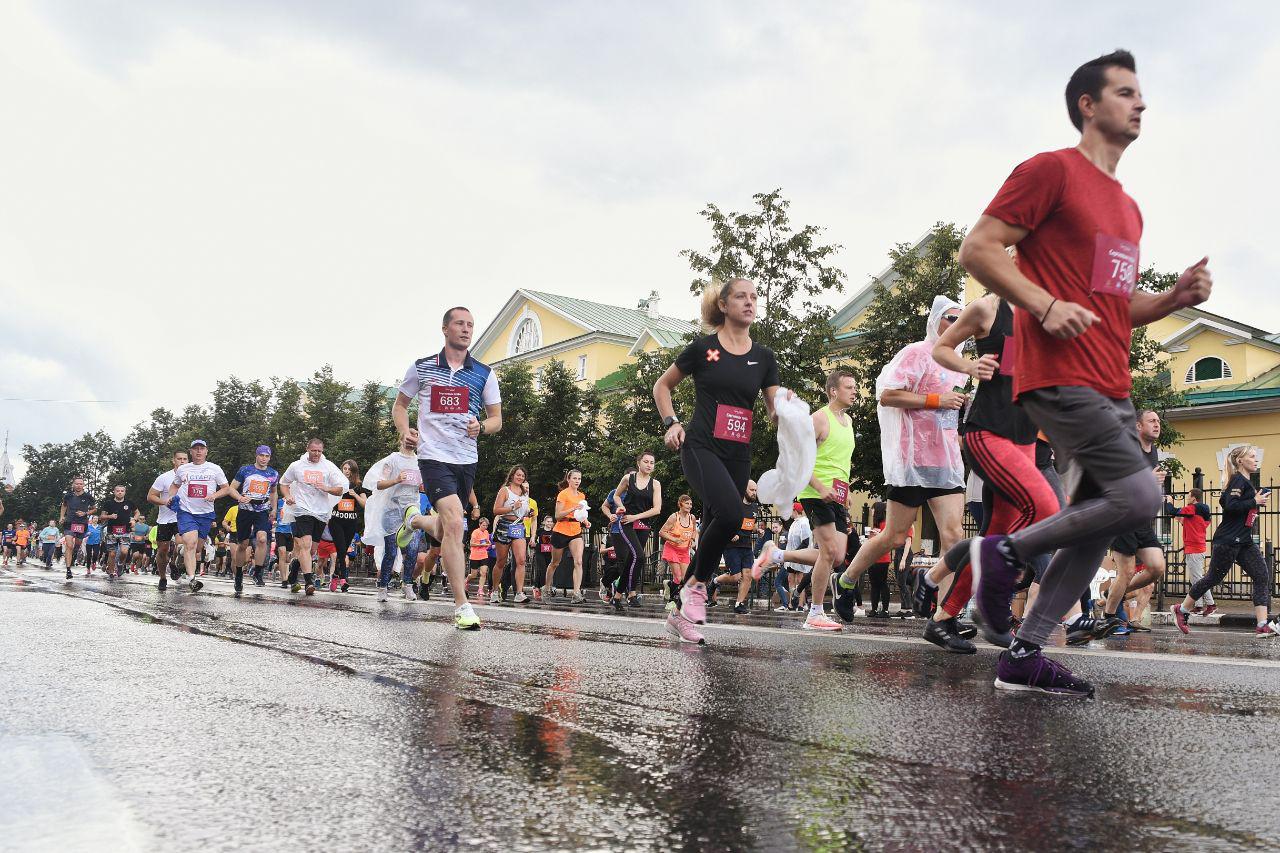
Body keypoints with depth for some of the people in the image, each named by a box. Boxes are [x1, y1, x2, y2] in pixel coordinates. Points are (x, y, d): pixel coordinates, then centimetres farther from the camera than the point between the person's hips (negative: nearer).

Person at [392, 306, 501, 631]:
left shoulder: (484, 374, 5)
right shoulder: (421, 368, 2)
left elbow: (496, 419, 10)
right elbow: (399, 405, 15)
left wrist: (481, 426, -12)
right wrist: (405, 431, -5)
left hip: (467, 460, 4)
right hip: (434, 456, -4)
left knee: (445, 532, 15)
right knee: (454, 523, -22)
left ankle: (414, 519, 51)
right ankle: (461, 605, -17)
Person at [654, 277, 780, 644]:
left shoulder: (763, 357, 9)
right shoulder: (703, 347, 0)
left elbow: (775, 411, 7)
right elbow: (662, 385, 11)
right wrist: (671, 422, -3)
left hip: (738, 456, 5)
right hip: (701, 447, -5)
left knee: (712, 531, 6)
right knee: (730, 514, -28)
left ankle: (681, 612, 19)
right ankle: (696, 586, -7)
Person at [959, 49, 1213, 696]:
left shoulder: (1128, 209, 24)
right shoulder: (1051, 171, -2)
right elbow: (976, 249, -10)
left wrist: (1176, 297, 10)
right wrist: (1045, 305, -21)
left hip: (1112, 391, 9)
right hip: (1060, 378, -9)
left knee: (1094, 526, 5)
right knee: (1141, 498, -17)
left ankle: (1024, 656, 10)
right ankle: (1007, 552, 0)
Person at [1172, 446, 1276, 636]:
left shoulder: (1247, 482, 18)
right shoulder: (1238, 480, -12)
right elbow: (1230, 506, -24)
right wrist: (1255, 502, -17)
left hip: (1244, 541, 9)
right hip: (1227, 540, -9)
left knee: (1262, 576, -4)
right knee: (1214, 578, 0)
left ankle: (1263, 625, -8)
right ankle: (1181, 610, 17)